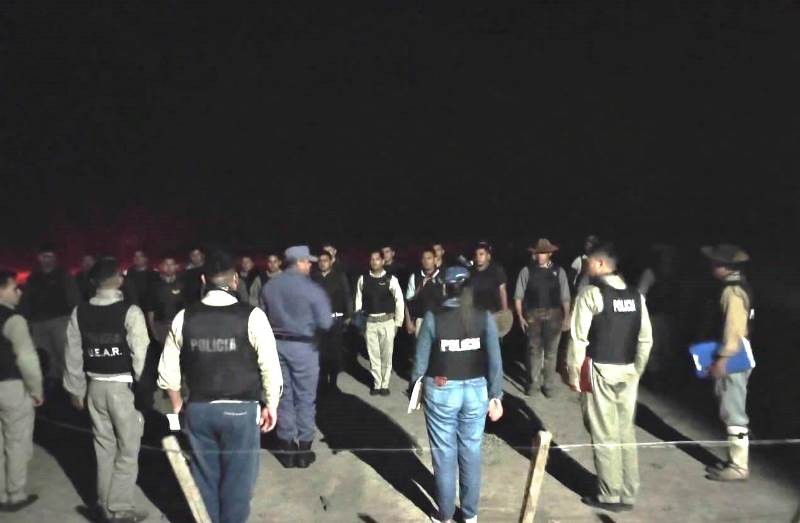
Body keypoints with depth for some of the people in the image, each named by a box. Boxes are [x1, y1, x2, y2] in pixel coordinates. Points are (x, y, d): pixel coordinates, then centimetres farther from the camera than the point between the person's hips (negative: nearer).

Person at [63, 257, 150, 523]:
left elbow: (74, 356, 6)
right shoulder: (130, 311, -14)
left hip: (95, 386, 5)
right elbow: (140, 354, -17)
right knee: (127, 449, 7)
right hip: (124, 386, -5)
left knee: (104, 446, 18)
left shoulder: (79, 313, 2)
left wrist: (76, 390, 17)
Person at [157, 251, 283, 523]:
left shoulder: (184, 317, -2)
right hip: (240, 410, -3)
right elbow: (270, 368, -10)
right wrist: (270, 406, 4)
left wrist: (178, 405, 21)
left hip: (198, 409, 4)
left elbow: (168, 371, 5)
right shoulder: (252, 316, -12)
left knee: (204, 477, 19)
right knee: (237, 479, 12)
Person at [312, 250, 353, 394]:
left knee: (335, 351, 3)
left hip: (336, 319, -1)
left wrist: (348, 316, -2)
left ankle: (333, 382, 14)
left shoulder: (340, 277, 3)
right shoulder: (313, 277, 4)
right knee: (321, 351, 2)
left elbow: (347, 296, 2)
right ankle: (323, 382, 13)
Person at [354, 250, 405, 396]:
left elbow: (399, 301, -2)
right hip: (369, 322, 2)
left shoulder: (391, 279, -6)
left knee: (386, 354, 7)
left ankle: (385, 385, 23)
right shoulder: (363, 279, 0)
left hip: (387, 321, -2)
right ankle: (377, 384, 24)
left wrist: (398, 323, -3)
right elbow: (358, 300, 4)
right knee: (373, 355, 10)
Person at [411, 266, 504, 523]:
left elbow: (421, 359, -6)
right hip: (476, 391, 2)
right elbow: (495, 360, -6)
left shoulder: (433, 318, -11)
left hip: (441, 392, -2)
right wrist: (496, 396, 2)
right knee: (471, 453, 15)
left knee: (444, 455, 11)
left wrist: (415, 386, 9)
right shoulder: (484, 317, -7)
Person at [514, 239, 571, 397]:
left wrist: (566, 317, -2)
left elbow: (565, 297, 1)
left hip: (553, 316, 1)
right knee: (534, 350, 11)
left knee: (551, 352, 12)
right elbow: (518, 296, -1)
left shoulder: (559, 272, -1)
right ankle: (533, 382, 27)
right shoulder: (527, 271, -4)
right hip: (533, 316, -1)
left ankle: (549, 384, 26)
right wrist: (520, 316, -6)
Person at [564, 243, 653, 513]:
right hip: (628, 370, 6)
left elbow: (579, 337, -13)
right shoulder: (636, 295, 7)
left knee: (604, 434, 4)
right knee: (626, 432, 14)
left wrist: (573, 374, -5)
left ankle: (610, 496, 14)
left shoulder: (591, 293, -10)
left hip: (600, 369, -6)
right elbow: (645, 339, 10)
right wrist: (636, 371, 19)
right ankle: (628, 494, 24)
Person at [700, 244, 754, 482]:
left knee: (734, 415, -4)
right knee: (732, 414, 16)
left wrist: (722, 358, -26)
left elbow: (733, 328, -25)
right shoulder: (738, 287, 14)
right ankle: (735, 460, 24)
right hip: (735, 360, 10)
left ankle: (739, 467, 4)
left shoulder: (733, 291, -17)